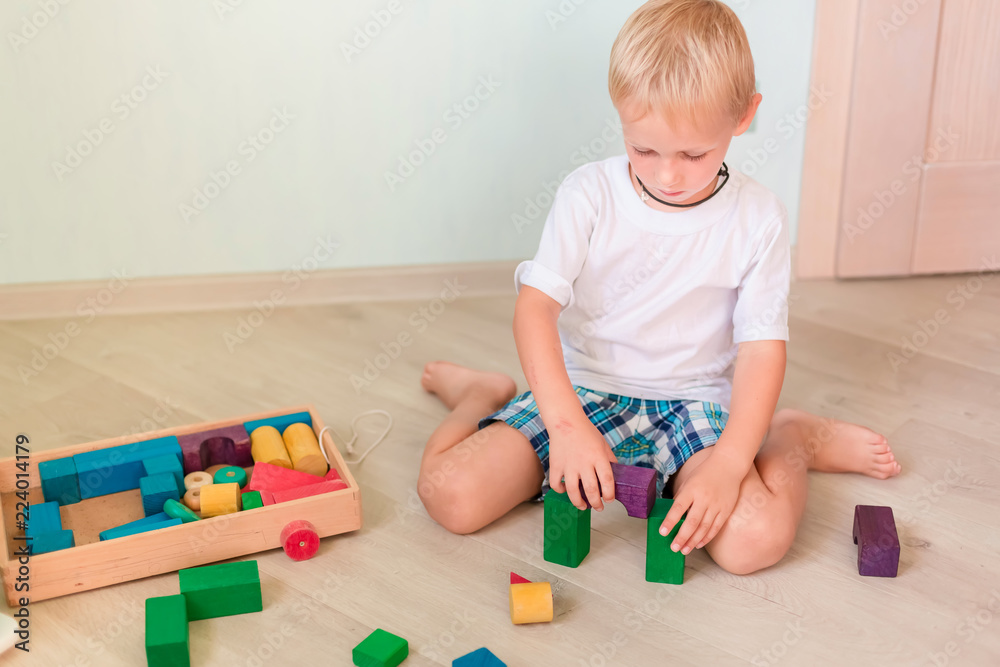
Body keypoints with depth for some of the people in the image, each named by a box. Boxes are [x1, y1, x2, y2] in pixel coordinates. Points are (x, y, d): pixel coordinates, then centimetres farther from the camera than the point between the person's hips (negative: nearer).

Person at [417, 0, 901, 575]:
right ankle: (485, 394, 18)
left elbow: (762, 349, -9)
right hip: (581, 390, 1)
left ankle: (792, 438, 7)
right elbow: (537, 305, -14)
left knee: (753, 540, -28)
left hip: (693, 401, -1)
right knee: (451, 494, -17)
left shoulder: (758, 219, -8)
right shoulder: (589, 196, -9)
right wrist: (564, 420, -29)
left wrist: (730, 463, -23)